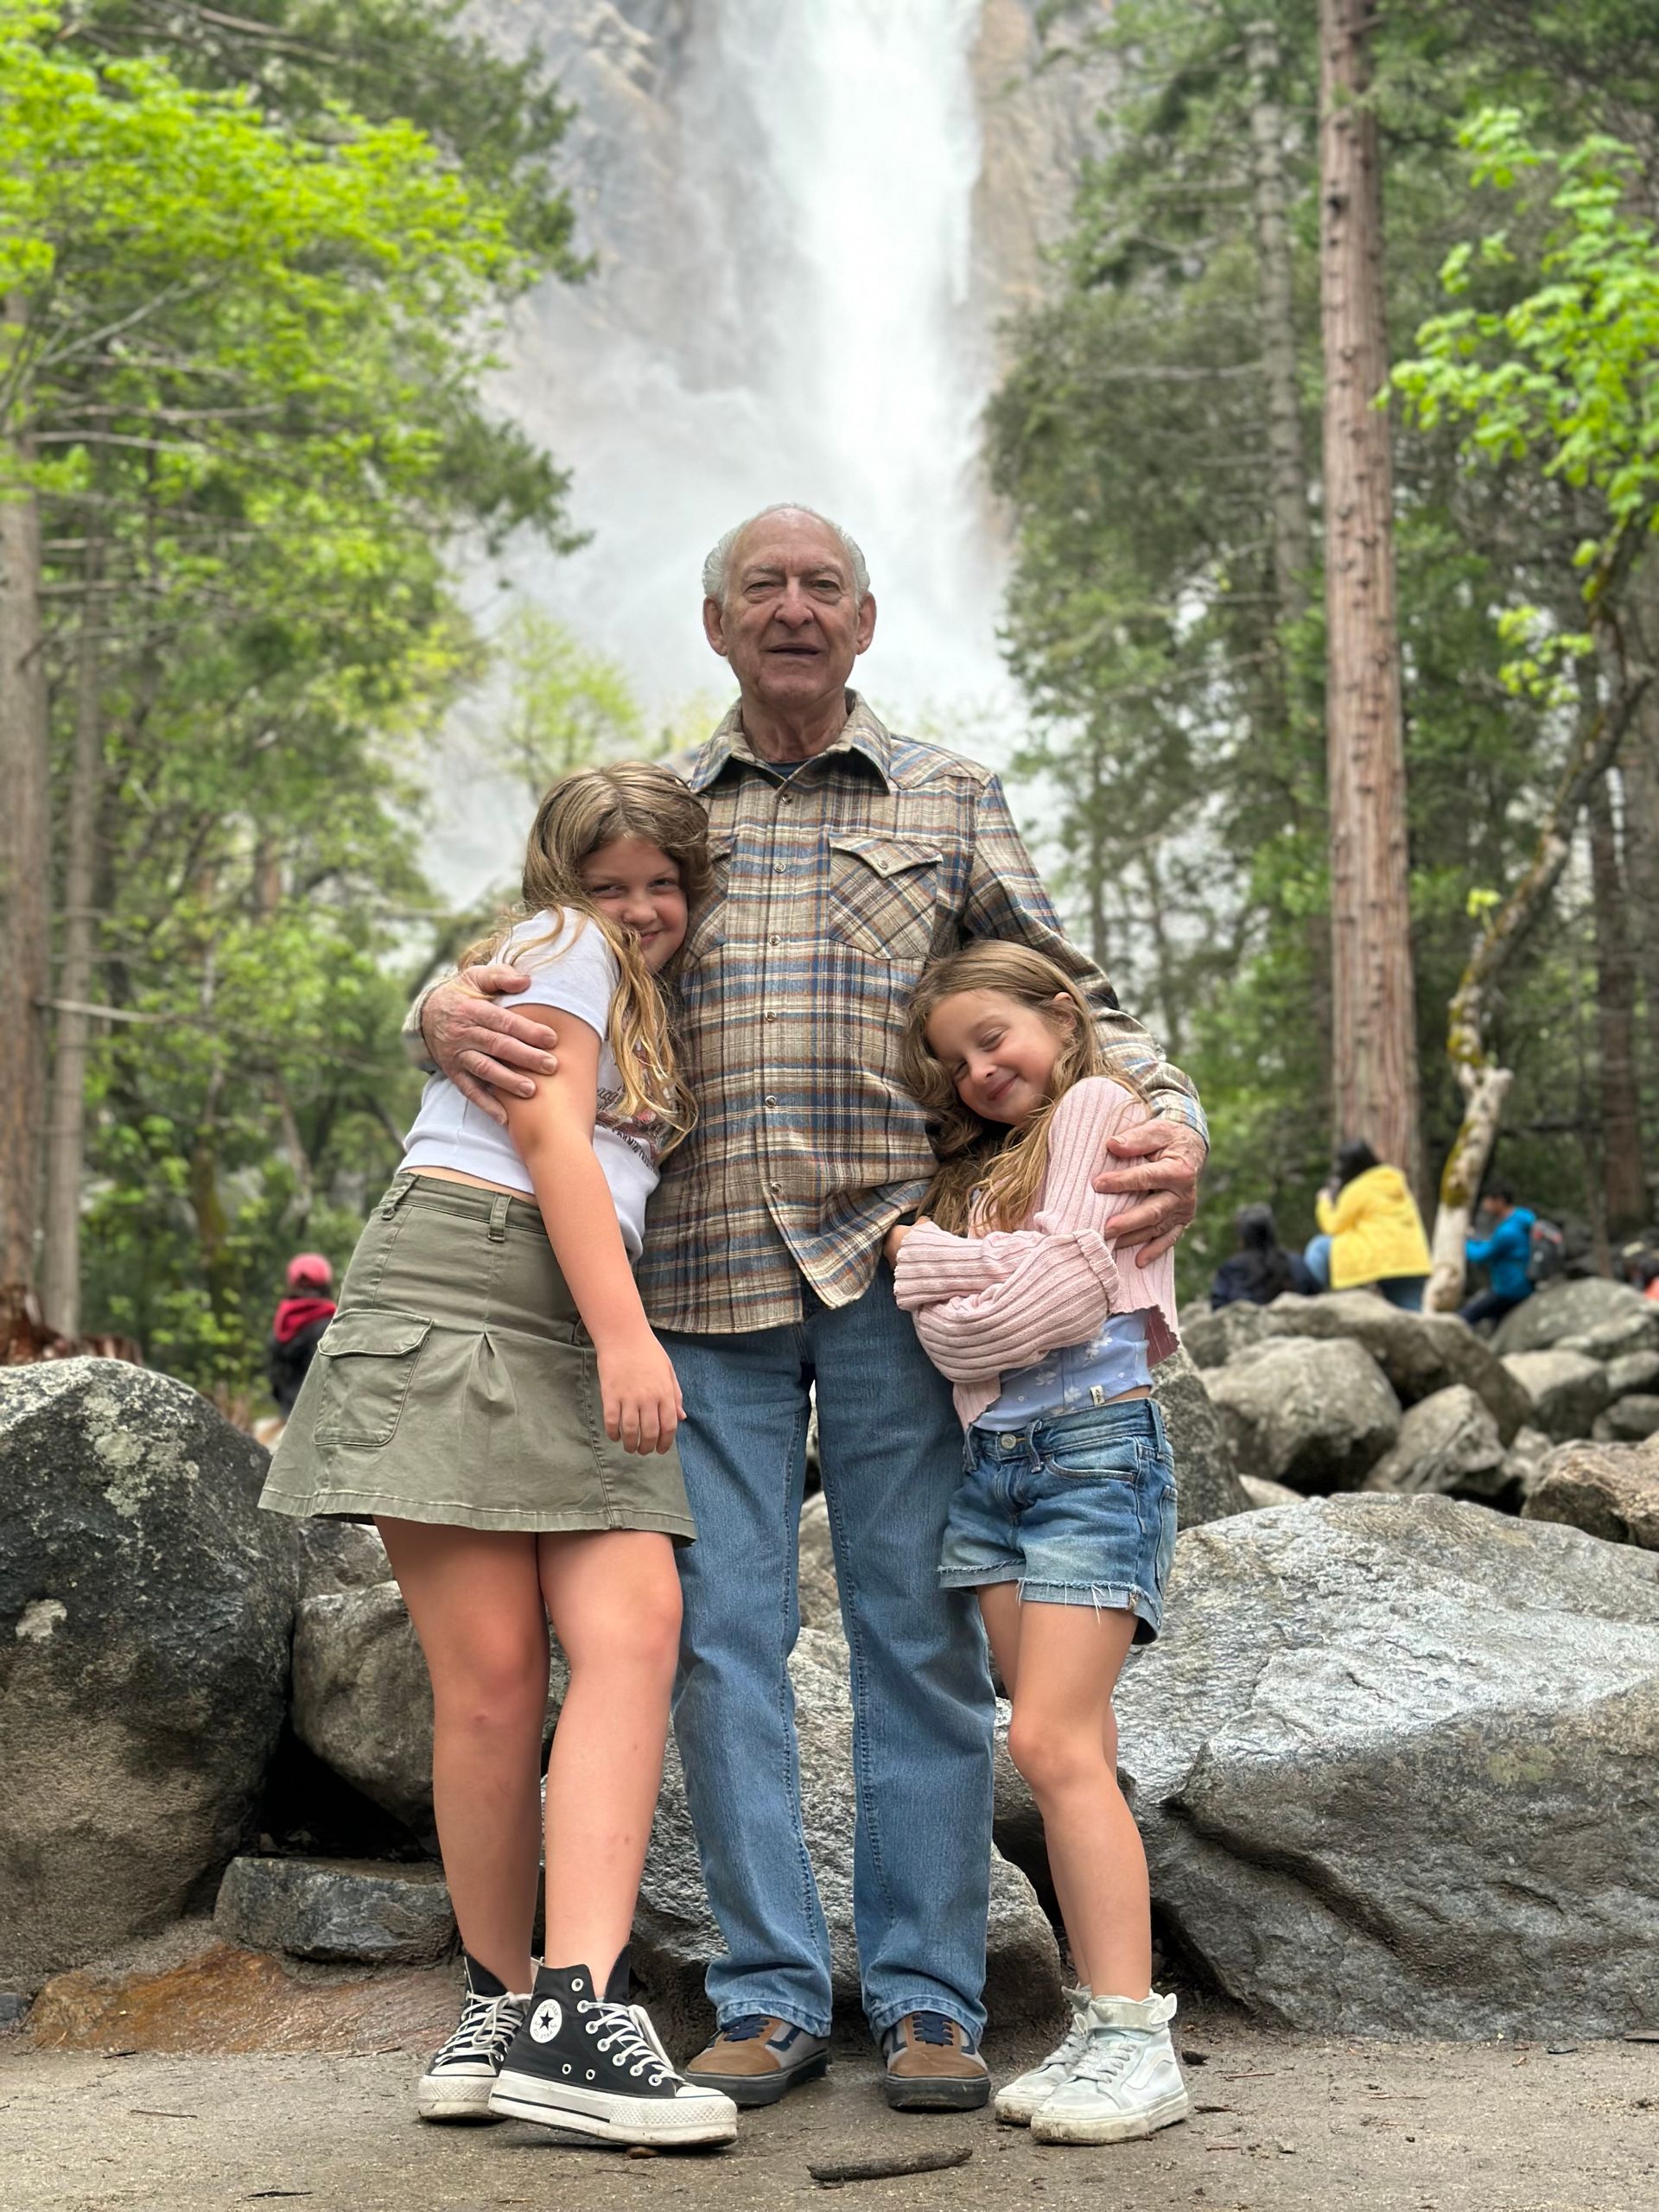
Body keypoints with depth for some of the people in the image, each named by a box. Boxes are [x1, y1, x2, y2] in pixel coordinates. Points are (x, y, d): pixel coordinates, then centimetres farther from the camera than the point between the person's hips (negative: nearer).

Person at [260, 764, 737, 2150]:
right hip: (457, 1297, -7)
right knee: (493, 1677, -10)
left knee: (637, 1633, -15)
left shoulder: (651, 1013, 32)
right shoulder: (561, 945, 7)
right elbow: (548, 1132, -6)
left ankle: (570, 2012, -20)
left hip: (583, 1335, 7)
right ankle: (502, 1996, 6)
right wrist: (625, 1331, -14)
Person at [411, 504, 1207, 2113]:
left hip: (893, 1256, -1)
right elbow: (522, 961, 15)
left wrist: (1170, 1120, -8)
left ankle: (927, 1998, 9)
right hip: (701, 1268, 1)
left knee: (916, 1629, 0)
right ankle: (769, 1997, 11)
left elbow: (1065, 997, 11)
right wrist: (449, 1011, -10)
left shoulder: (949, 801, 14)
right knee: (723, 1632, 1)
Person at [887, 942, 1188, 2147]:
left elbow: (1058, 1278, -10)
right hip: (993, 1458, 7)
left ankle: (1136, 2042, -13)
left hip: (1093, 1445, -7)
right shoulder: (977, 1165, 23)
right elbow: (952, 1332, 11)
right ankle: (1102, 2027, 5)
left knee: (1053, 1742, -15)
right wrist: (942, 1284, -8)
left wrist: (918, 1253, 1)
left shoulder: (1098, 1105, 2)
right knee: (1070, 1750, 3)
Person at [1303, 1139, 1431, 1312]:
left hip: (1380, 1259, -7)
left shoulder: (1357, 1189, -5)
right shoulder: (1398, 1182, 18)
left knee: (1320, 1249, 6)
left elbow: (1335, 1227, 3)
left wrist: (1325, 1203, 23)